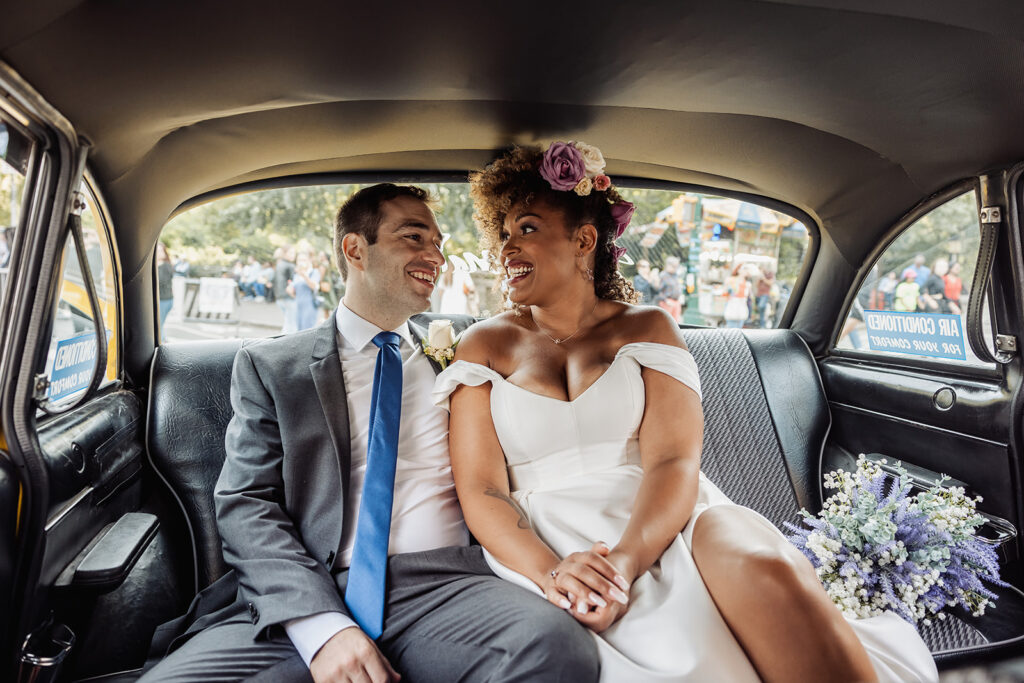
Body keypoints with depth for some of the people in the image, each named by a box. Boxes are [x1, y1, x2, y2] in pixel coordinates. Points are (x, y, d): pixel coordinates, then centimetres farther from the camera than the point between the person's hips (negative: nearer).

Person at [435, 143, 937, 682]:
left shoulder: (647, 328, 9)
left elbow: (674, 462, -4)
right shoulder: (484, 346, 10)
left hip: (663, 528, 3)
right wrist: (551, 576, -19)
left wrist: (624, 561, -23)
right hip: (542, 548, -2)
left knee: (765, 569, -29)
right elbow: (480, 491, -1)